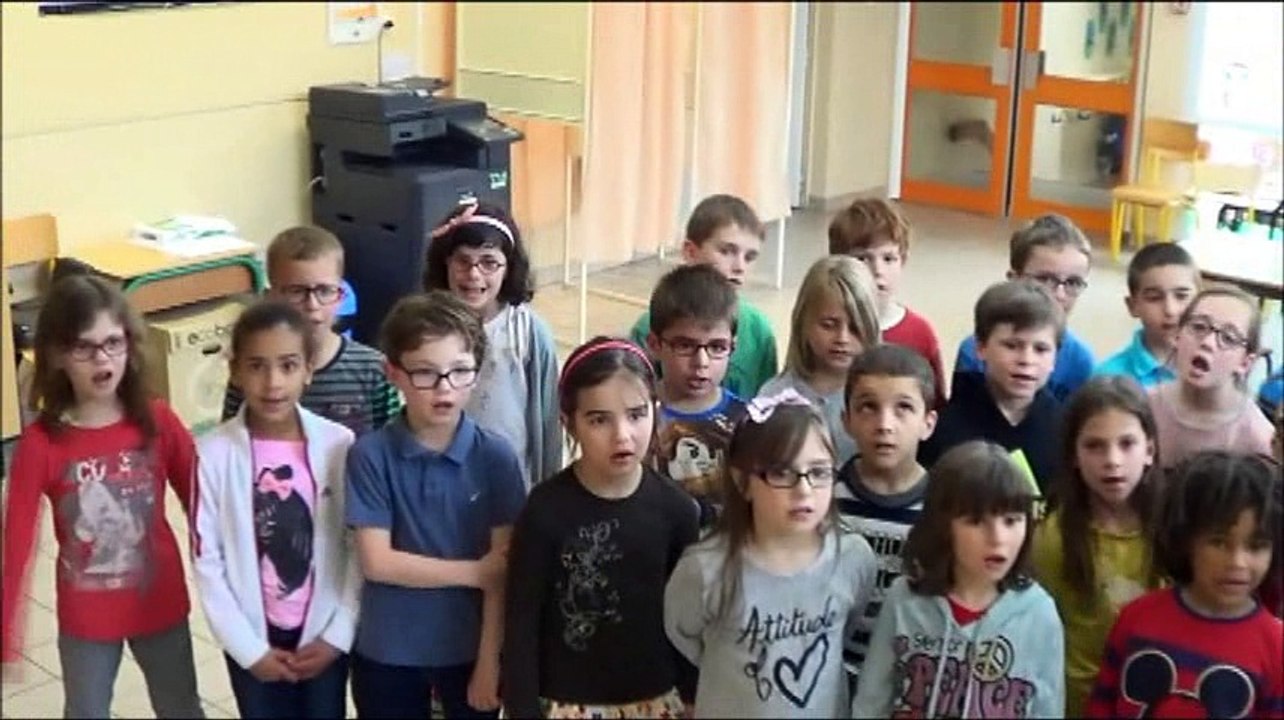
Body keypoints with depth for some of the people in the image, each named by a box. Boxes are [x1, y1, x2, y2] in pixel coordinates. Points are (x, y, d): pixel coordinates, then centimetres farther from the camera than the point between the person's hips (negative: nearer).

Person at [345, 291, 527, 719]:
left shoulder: (495, 458, -10)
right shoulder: (370, 456, -12)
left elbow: (502, 570, -8)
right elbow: (376, 562, -15)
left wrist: (489, 660, -8)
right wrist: (474, 572, -15)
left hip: (471, 646, 0)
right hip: (387, 650, 0)